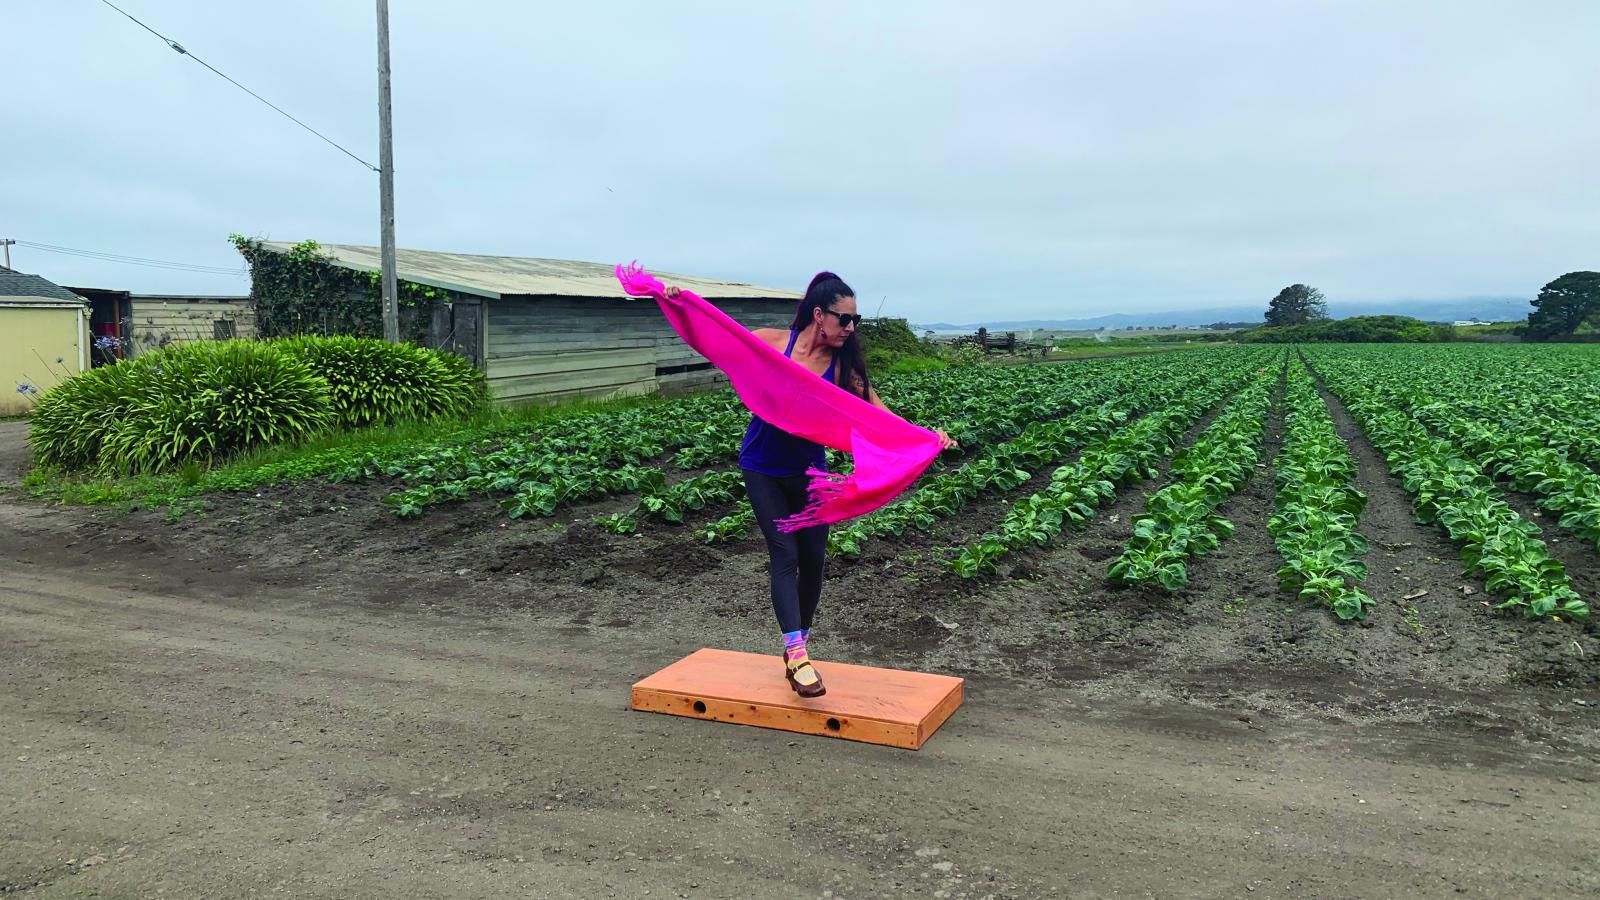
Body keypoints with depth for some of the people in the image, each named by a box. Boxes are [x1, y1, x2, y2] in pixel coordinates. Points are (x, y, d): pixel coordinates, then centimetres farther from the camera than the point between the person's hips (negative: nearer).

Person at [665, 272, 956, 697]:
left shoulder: (843, 366, -7)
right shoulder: (773, 342, -11)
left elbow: (879, 413, -11)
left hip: (809, 470, 3)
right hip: (763, 469, -3)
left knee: (813, 558, 7)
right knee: (785, 555, -11)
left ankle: (797, 644, 26)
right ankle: (797, 655, -14)